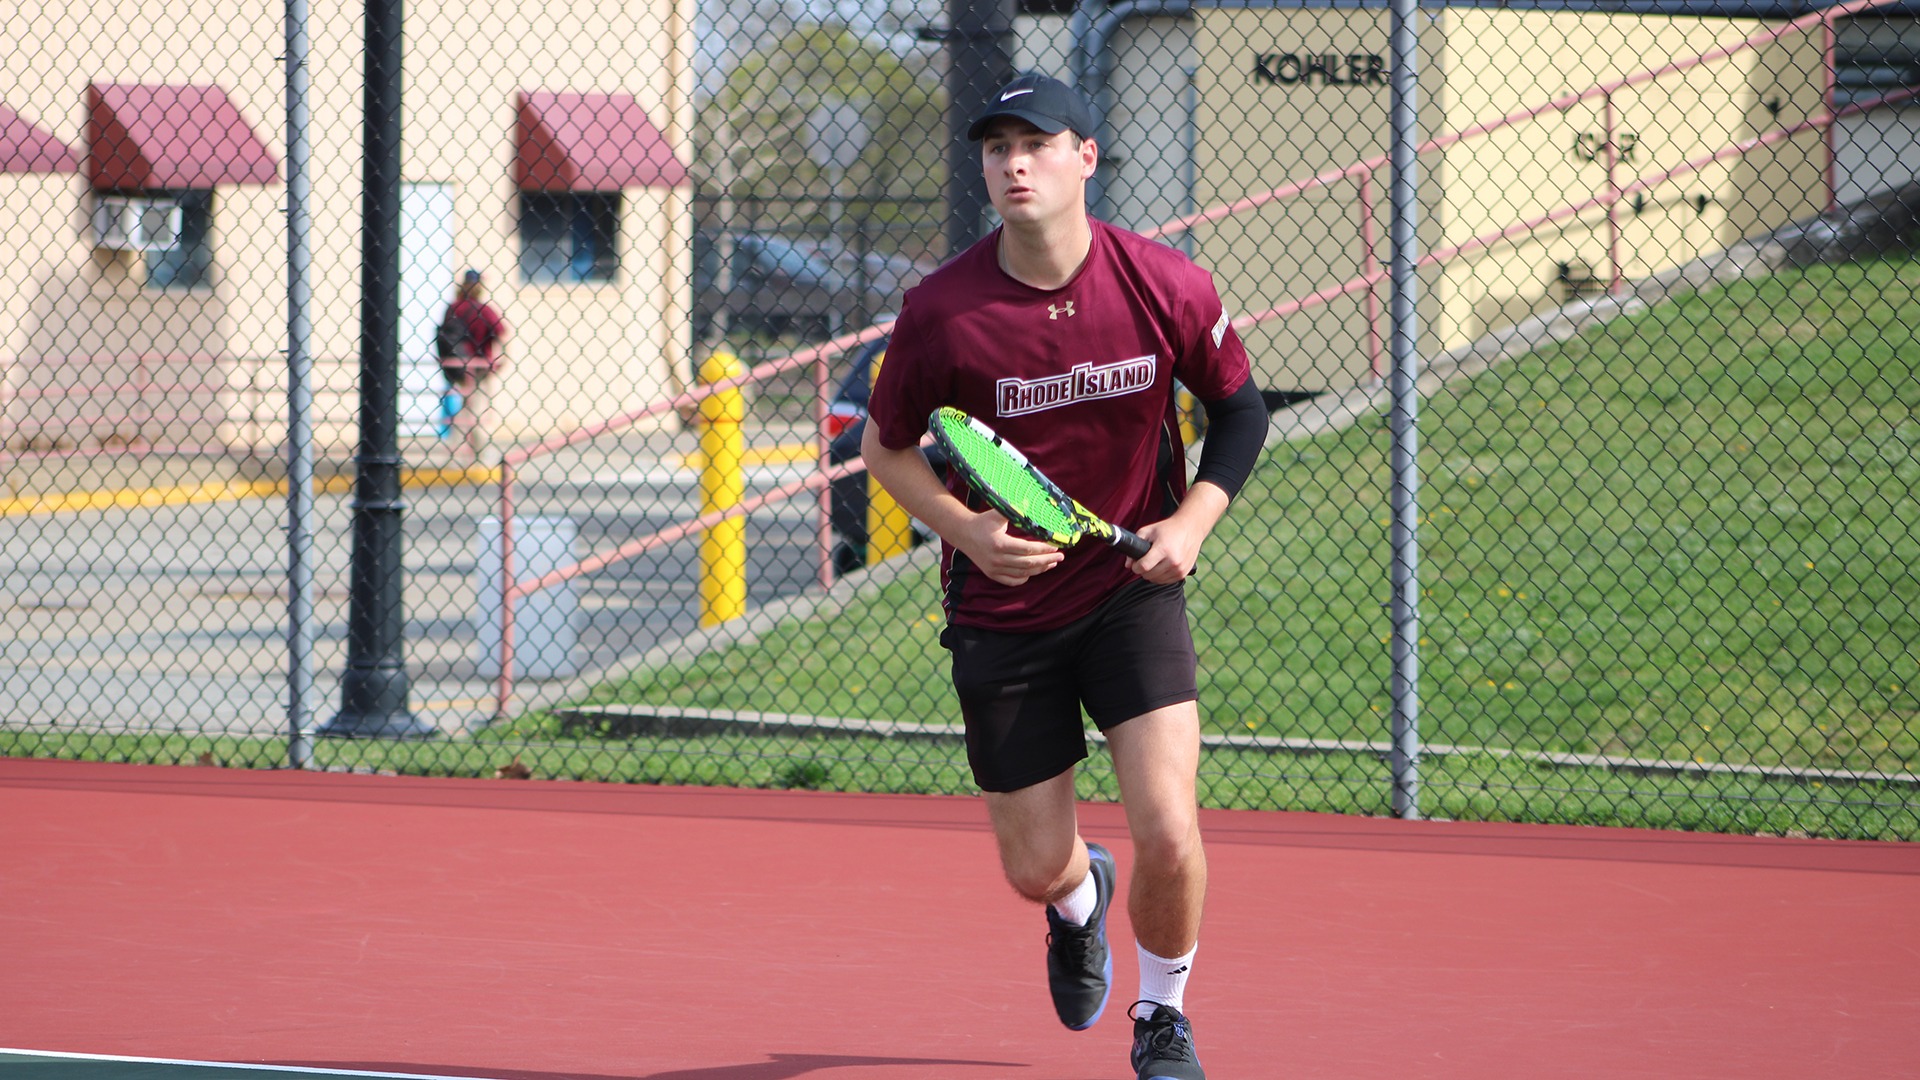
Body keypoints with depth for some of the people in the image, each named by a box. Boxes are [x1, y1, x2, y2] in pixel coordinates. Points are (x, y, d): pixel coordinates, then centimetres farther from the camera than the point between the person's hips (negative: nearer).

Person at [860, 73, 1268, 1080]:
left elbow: (1239, 407, 5)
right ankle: (1082, 899, 48)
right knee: (1035, 867, 7)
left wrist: (1192, 520, -10)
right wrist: (966, 530, -16)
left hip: (1132, 590, 0)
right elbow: (886, 445, 1)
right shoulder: (942, 310, -15)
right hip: (1003, 609, 0)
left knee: (1168, 834, -16)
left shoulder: (1166, 287, -12)